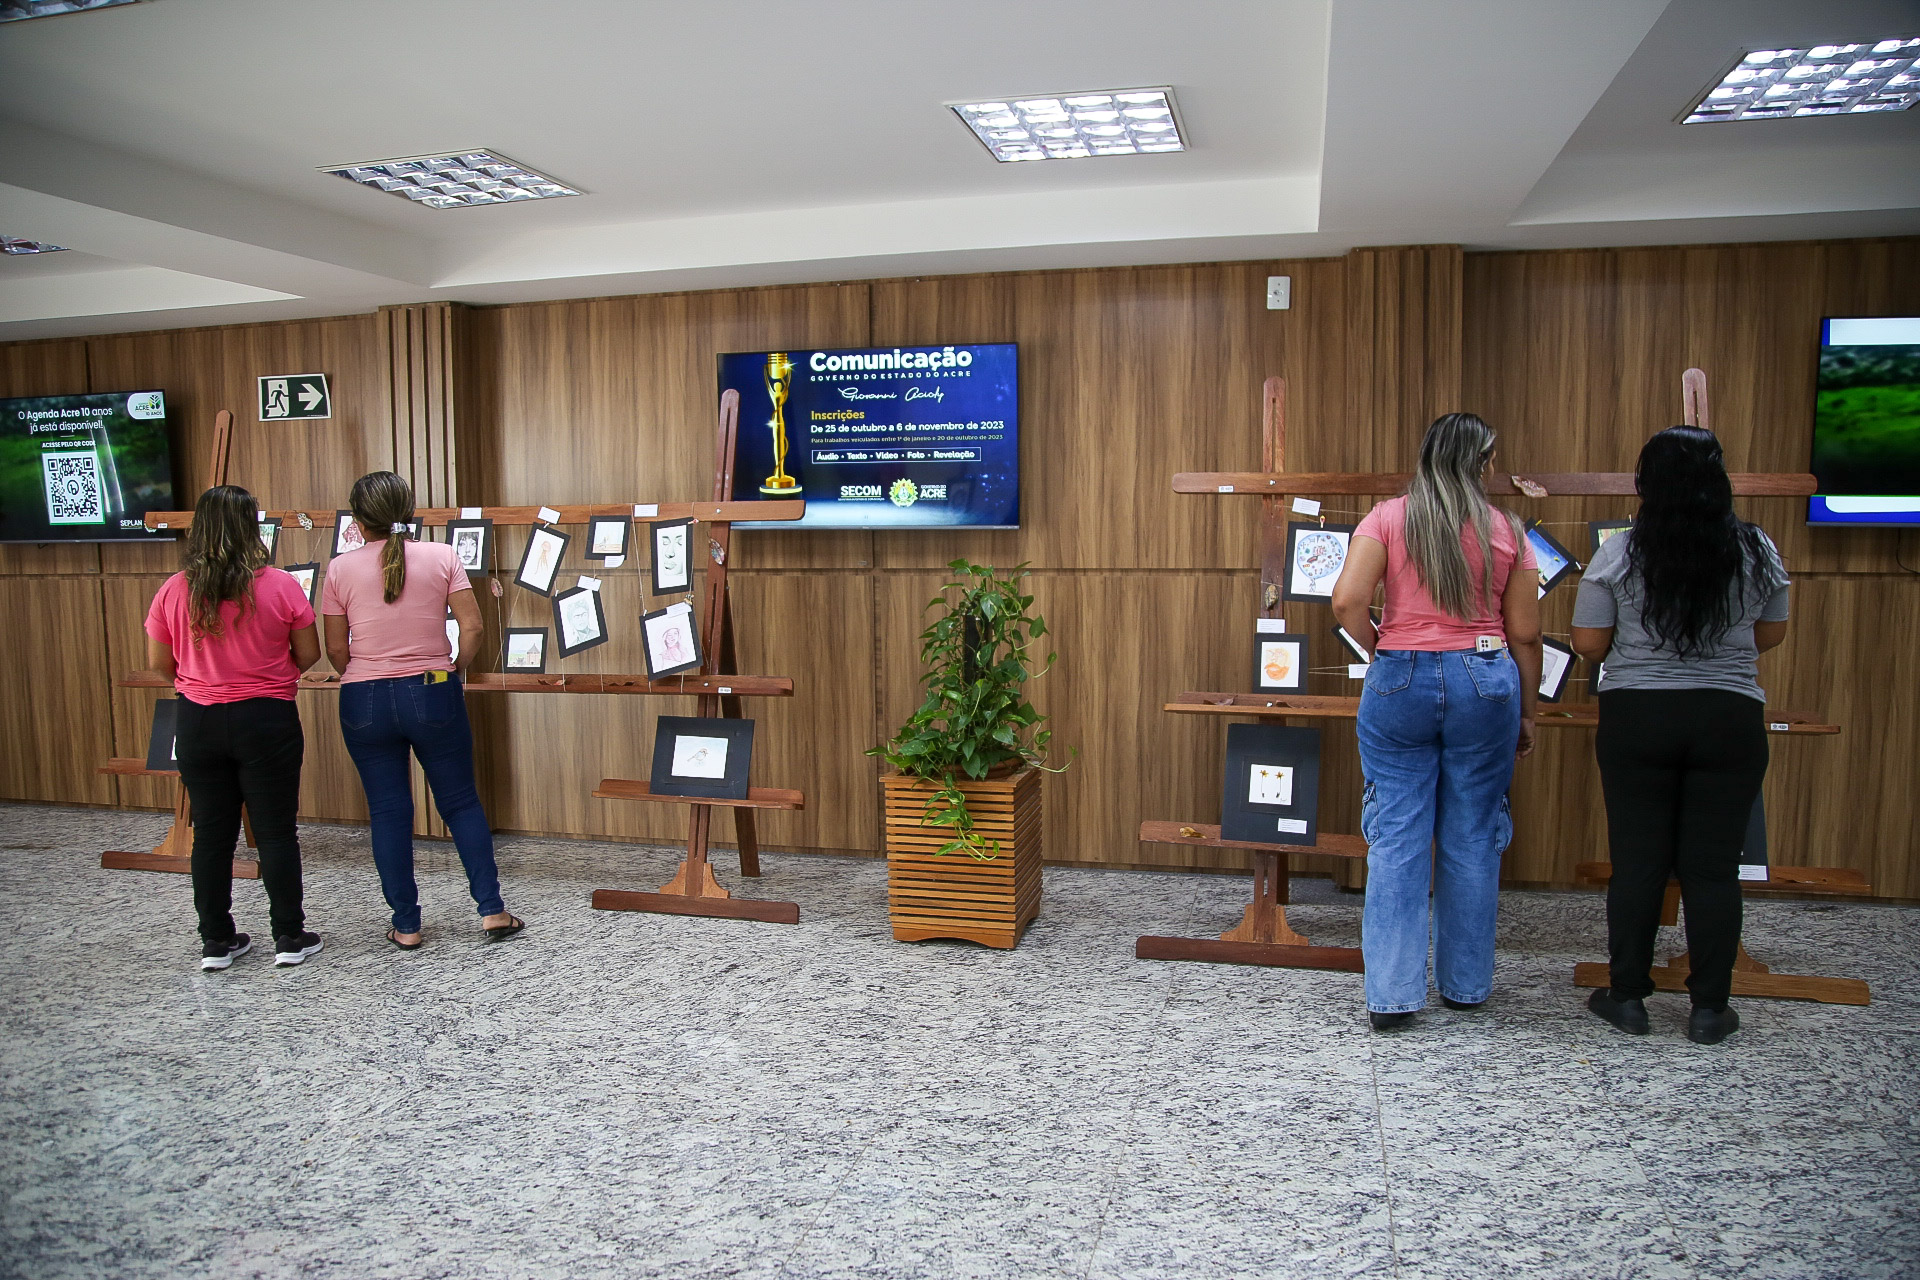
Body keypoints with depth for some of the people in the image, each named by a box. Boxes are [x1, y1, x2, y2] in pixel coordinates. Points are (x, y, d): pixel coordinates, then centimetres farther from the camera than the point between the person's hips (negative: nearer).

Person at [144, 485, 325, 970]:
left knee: (211, 834, 12)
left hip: (198, 722, 3)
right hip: (267, 720, -2)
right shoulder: (281, 586, -12)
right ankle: (289, 938, 14)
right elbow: (308, 655, -4)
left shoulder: (173, 591, -5)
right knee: (276, 832, 7)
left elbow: (158, 663, 4)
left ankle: (216, 942, 20)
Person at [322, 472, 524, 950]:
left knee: (388, 812, 9)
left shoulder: (341, 569, -2)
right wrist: (455, 671, 8)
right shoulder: (442, 556, -3)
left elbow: (336, 650, 2)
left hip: (365, 701, 0)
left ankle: (406, 926, 15)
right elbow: (472, 628, -7)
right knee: (461, 802, 11)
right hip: (433, 695, 0)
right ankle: (492, 911, 10)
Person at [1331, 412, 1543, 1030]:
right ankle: (1466, 984, 24)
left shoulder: (1387, 517, -1)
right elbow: (1525, 634, 5)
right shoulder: (1506, 531, 3)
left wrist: (1379, 649, 6)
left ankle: (1391, 995, 5)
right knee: (1473, 838, 12)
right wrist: (1526, 713, 16)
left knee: (1397, 838, 3)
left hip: (1400, 680, -1)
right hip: (1485, 683, 1)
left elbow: (1347, 601, -13)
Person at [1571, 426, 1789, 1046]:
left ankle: (1627, 998, 16)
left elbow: (1589, 644, -4)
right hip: (1730, 720, 1)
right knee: (1714, 867, 7)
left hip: (1636, 716, -1)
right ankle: (1709, 1010, 15)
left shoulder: (1619, 552, -8)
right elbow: (1771, 635, 12)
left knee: (1637, 861, 7)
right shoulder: (1759, 552, -1)